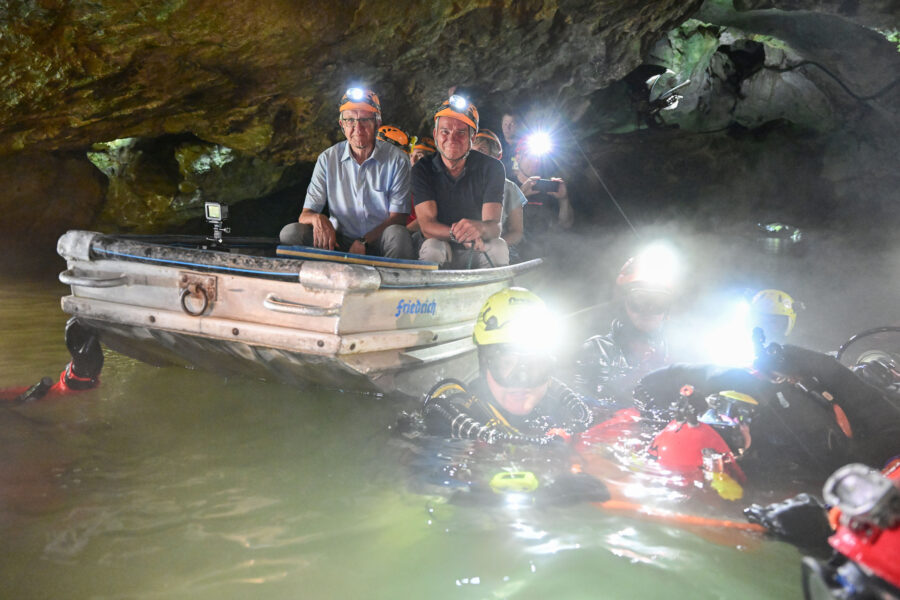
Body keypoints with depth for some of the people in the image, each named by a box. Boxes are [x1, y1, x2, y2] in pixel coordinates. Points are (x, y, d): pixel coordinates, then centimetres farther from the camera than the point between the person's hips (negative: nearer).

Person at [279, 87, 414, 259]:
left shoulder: (396, 160, -4)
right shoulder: (327, 159, 3)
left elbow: (398, 218, -7)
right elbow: (305, 214, 2)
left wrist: (364, 242, -23)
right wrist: (317, 218, -25)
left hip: (378, 242, -2)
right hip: (338, 241, 2)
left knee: (398, 233, -35)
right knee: (291, 232, -21)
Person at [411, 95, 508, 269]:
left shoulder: (491, 168, -6)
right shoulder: (423, 170, -4)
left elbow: (495, 225, -17)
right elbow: (427, 225, -15)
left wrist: (479, 227, -43)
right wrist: (455, 233, -38)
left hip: (479, 251, 1)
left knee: (498, 247, -30)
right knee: (432, 248, -33)